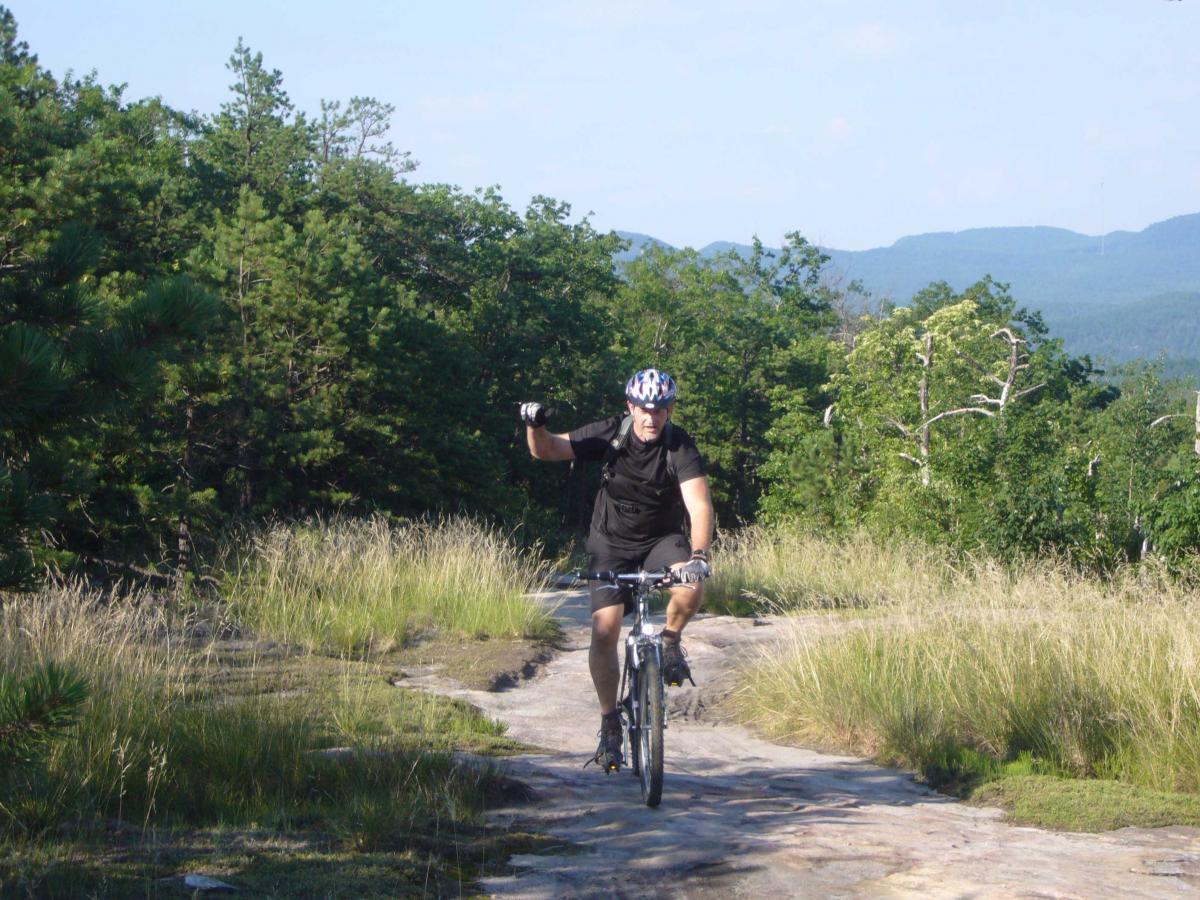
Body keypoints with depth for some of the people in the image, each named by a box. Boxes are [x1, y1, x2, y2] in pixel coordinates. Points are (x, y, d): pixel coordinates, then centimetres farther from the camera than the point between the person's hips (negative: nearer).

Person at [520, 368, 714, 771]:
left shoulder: (680, 447, -20)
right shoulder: (609, 434, -14)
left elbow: (699, 504, -32)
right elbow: (546, 450, -12)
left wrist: (699, 554, -48)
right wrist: (535, 425, -36)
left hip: (661, 539, 0)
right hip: (611, 543, 0)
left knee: (692, 586, -32)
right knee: (604, 630, -15)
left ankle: (670, 640, 0)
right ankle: (610, 723, 0)